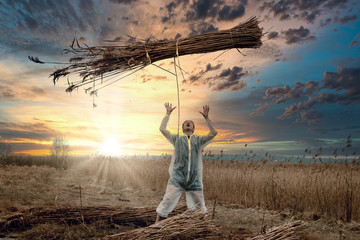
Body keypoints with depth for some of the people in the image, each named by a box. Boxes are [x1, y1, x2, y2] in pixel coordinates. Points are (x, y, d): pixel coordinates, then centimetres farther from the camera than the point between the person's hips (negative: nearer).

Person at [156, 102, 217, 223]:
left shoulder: (199, 140, 19)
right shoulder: (177, 139, 17)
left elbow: (213, 133, 7)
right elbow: (162, 129, 10)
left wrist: (206, 117, 3)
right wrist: (168, 113, 12)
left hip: (195, 181, 1)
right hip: (177, 179, -1)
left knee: (200, 210, 6)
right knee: (165, 205, -7)